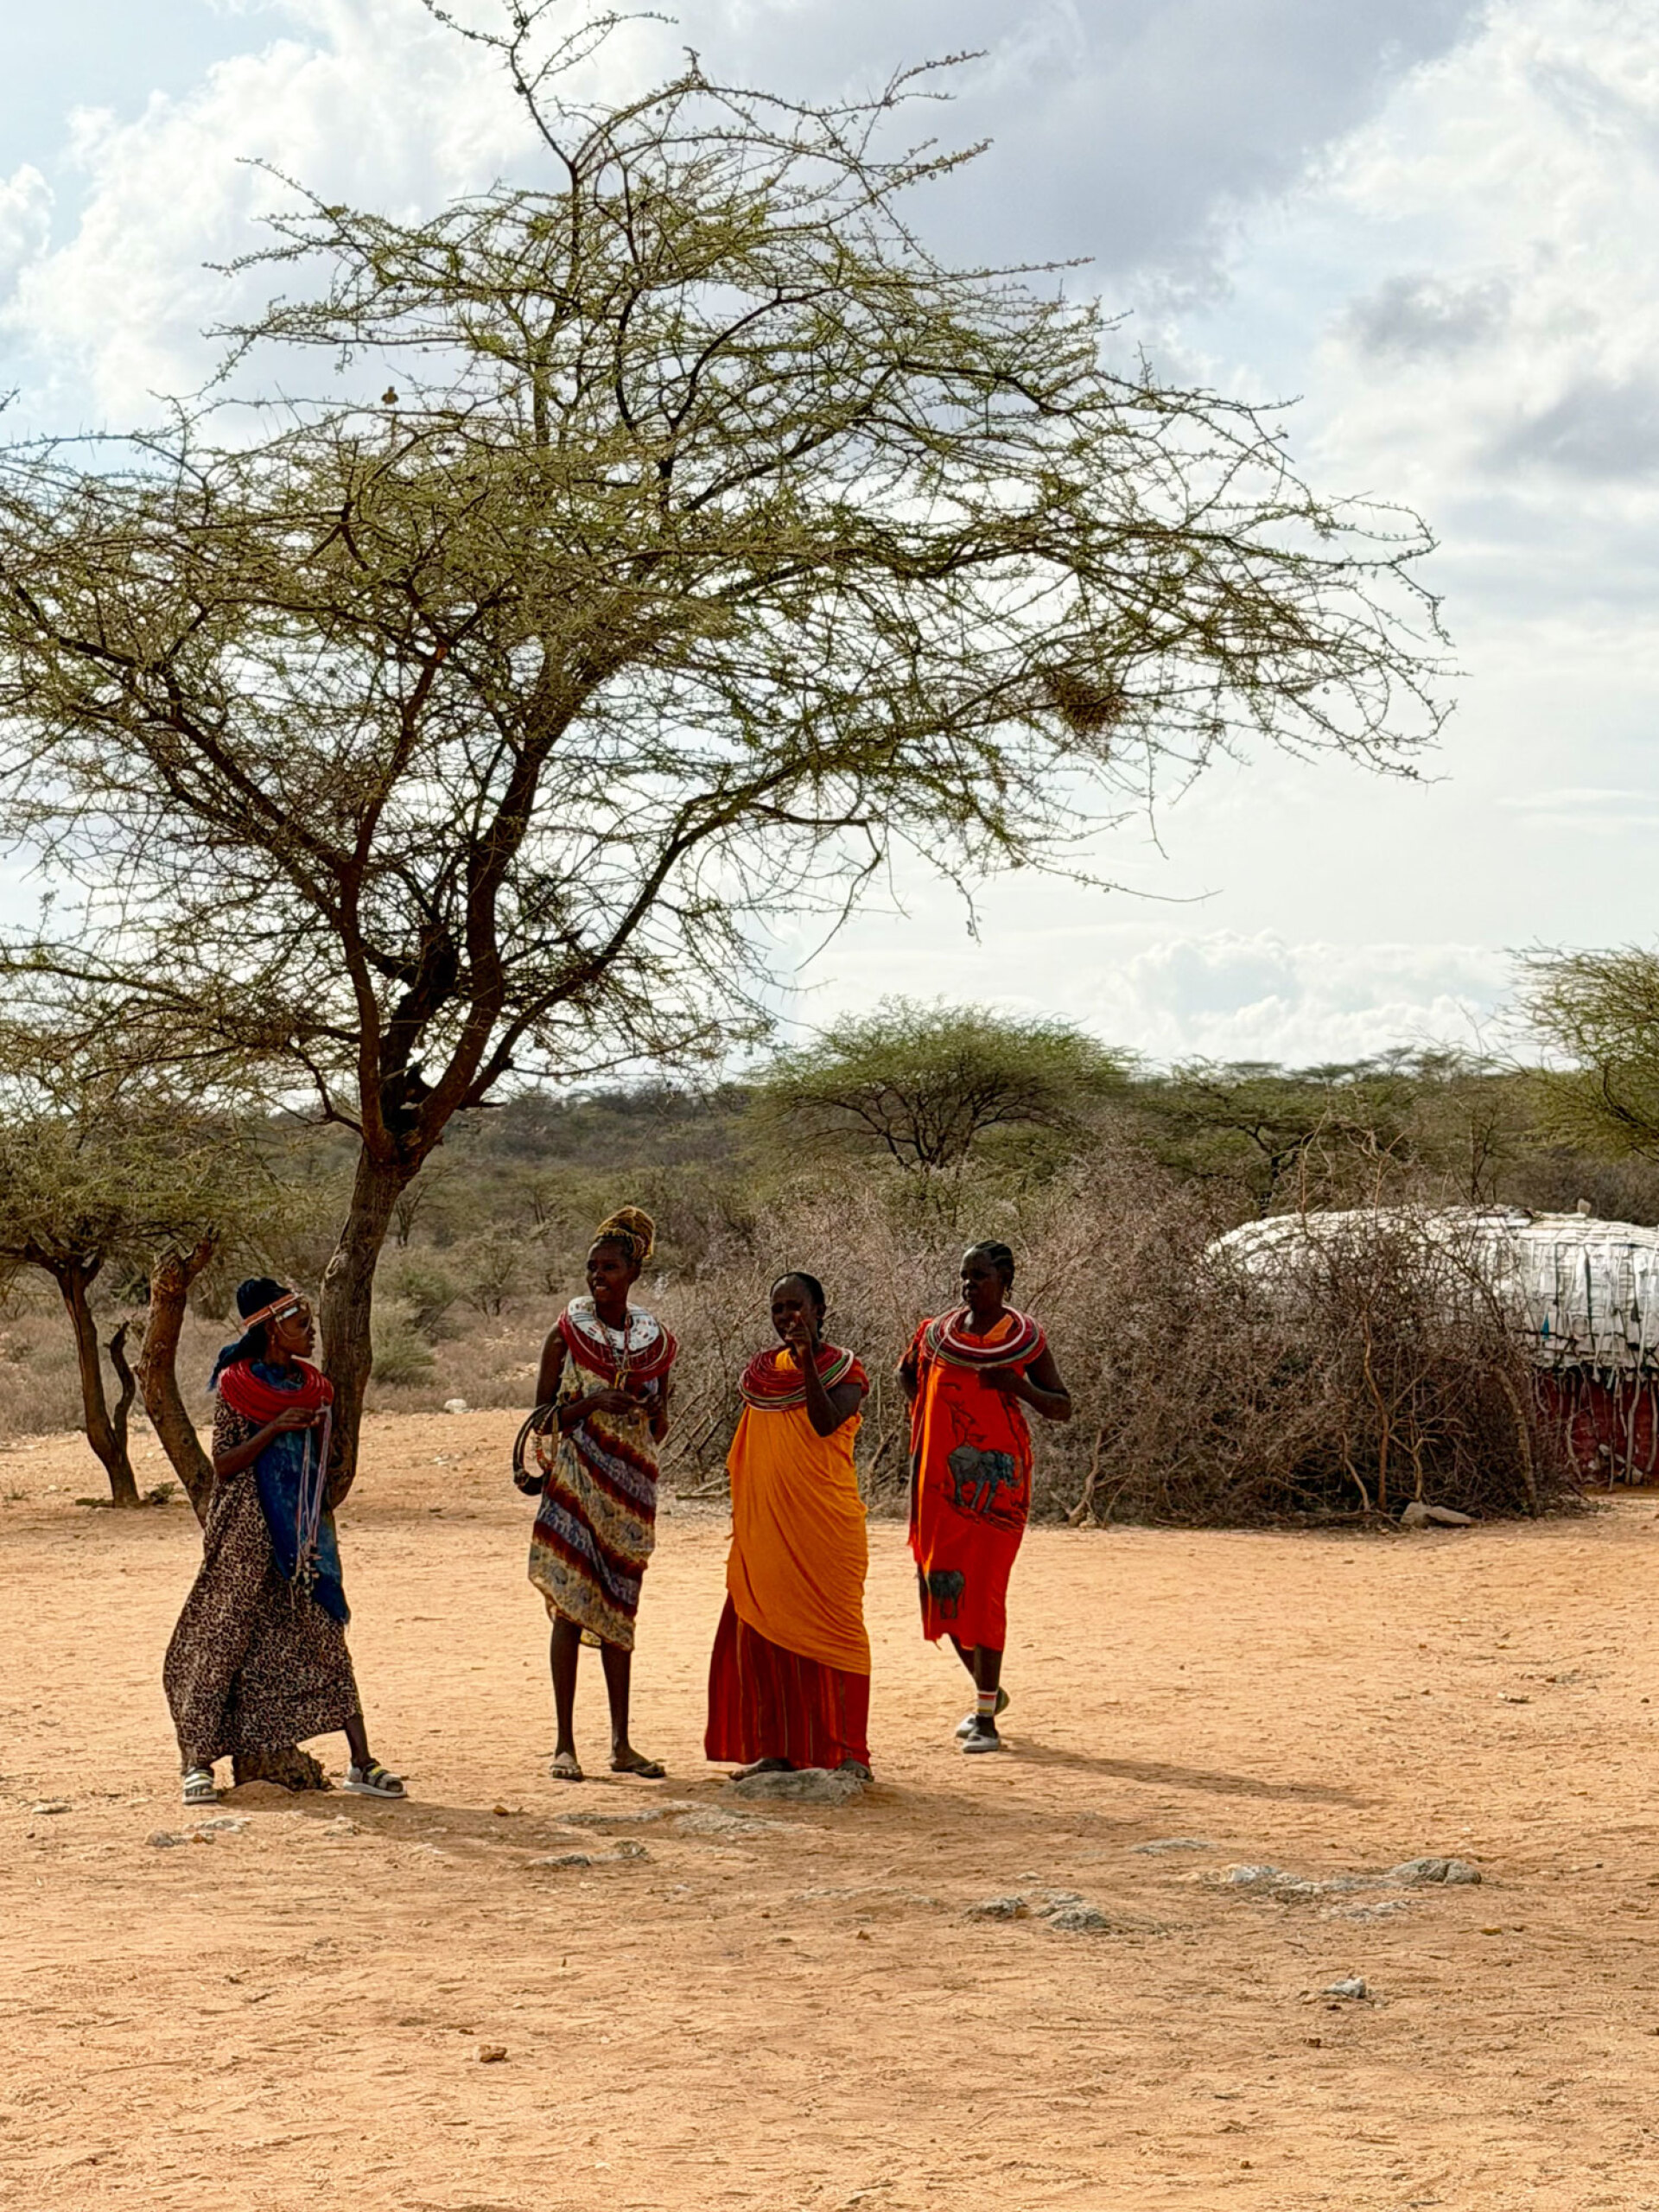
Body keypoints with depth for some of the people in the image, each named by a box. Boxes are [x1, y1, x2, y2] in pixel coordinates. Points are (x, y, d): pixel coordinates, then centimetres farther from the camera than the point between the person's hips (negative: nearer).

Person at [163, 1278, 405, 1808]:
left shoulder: (312, 1386, 10)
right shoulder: (236, 1386, -4)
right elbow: (223, 1463, -8)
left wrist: (324, 1534, 12)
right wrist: (274, 1429, -18)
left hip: (302, 1530, 4)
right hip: (248, 1530, -4)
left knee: (324, 1638, 0)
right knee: (223, 1640, -3)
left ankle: (361, 1762, -2)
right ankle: (198, 1763, 4)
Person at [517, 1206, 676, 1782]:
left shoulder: (653, 1339, 8)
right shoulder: (568, 1331, -2)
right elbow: (541, 1418, -3)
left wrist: (656, 1409, -7)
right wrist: (592, 1402, -17)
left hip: (630, 1485, 4)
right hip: (575, 1481, -4)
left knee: (618, 1610, 10)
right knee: (572, 1606, -6)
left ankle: (621, 1743, 15)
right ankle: (565, 1745, -1)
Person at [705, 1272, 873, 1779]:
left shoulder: (844, 1370, -3)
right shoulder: (762, 1371, 13)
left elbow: (826, 1423, -22)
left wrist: (807, 1361, -29)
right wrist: (742, 1523, 18)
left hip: (825, 1526, -5)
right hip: (765, 1526, 5)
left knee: (832, 1630, -4)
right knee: (761, 1632, 3)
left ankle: (847, 1750, 1)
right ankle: (775, 1748, 12)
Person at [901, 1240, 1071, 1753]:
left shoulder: (1025, 1339, -3)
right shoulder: (937, 1332, 6)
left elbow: (1062, 1408, -1)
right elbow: (907, 1371, 27)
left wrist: (1019, 1387, -19)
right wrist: (929, 1419, 12)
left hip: (996, 1476, -4)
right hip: (941, 1475, 4)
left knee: (983, 1590, -9)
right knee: (943, 1586, 8)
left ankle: (986, 1719, -4)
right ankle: (989, 1688, 31)